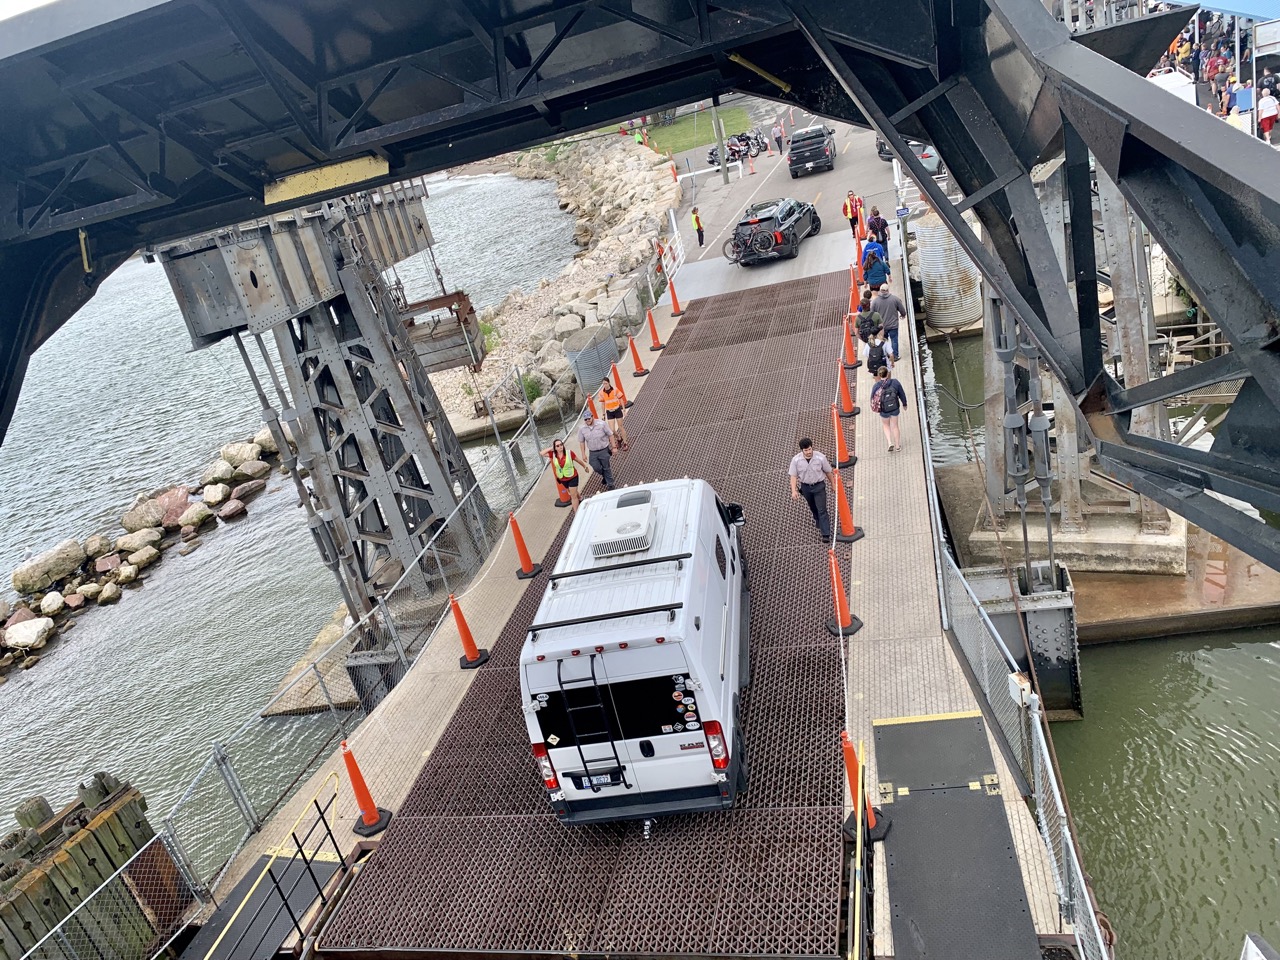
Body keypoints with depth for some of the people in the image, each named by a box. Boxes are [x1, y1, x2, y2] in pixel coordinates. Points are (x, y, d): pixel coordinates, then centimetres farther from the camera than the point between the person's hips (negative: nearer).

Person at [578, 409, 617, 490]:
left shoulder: (601, 424, -13)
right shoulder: (582, 429, -6)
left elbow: (610, 435, -5)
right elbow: (581, 442, 3)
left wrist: (613, 447, -6)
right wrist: (583, 454, 0)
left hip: (604, 450, -2)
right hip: (593, 453, 3)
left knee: (606, 468, 6)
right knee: (596, 468, 5)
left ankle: (610, 484, 23)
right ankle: (604, 476, 39)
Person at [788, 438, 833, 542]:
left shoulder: (820, 457, -18)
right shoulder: (796, 460, -16)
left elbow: (828, 472, -4)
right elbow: (793, 476, -11)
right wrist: (794, 491, -20)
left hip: (819, 486, -3)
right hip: (805, 487, 3)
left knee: (822, 510, -6)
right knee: (813, 508, 22)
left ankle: (826, 534, -3)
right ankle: (820, 525, 47)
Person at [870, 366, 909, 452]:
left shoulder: (876, 386, -20)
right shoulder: (895, 382, -18)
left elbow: (873, 399, -7)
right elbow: (902, 394, -4)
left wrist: (874, 407, 14)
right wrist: (904, 403, 15)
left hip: (884, 410, -1)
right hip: (895, 408, 1)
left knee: (886, 425, 26)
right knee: (895, 426, 21)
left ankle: (890, 443, 11)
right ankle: (897, 446, 33)